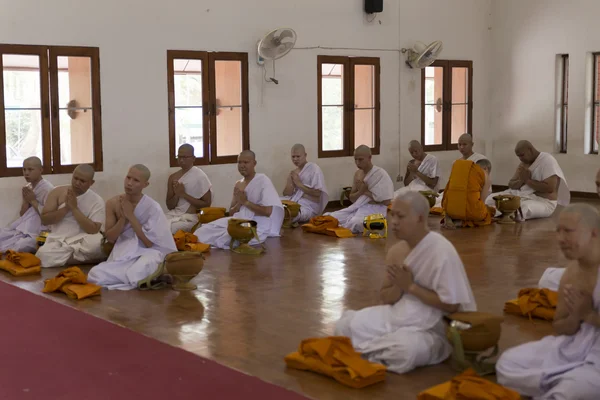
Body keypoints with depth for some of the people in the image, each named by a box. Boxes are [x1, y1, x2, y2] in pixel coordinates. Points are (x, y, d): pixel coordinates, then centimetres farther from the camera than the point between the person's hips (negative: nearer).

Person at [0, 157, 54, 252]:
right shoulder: (26, 189, 12)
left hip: (39, 232, -8)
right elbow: (22, 214, 12)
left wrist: (33, 201, -12)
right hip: (22, 229, 8)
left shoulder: (48, 189, -11)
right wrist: (26, 200, -5)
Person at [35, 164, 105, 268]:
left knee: (95, 243, -37)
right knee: (44, 254, -33)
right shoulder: (58, 192, 6)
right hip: (57, 241, 1)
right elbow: (44, 220, 1)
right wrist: (66, 208, -11)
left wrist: (74, 208, -14)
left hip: (81, 242, -1)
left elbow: (94, 230, -14)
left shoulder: (97, 201, -2)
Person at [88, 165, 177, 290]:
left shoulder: (153, 208, -12)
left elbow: (149, 243, -16)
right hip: (122, 254, 5)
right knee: (96, 275, -25)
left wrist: (130, 216, -18)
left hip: (146, 253, -5)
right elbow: (110, 238, 0)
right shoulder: (112, 203, 0)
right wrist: (123, 217, -17)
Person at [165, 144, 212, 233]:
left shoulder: (200, 176, -4)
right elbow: (170, 206, 12)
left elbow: (206, 204, -7)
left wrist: (184, 194, -12)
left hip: (190, 217, -5)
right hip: (173, 214, 5)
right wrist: (177, 194, -9)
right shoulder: (173, 178, 11)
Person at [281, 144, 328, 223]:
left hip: (309, 206, -6)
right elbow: (286, 194, 10)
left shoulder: (314, 168, -2)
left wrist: (299, 183, -11)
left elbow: (317, 193, -11)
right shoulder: (294, 173, 17)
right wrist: (291, 183, -9)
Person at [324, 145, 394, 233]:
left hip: (375, 210, -7)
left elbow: (386, 202, -14)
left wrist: (366, 191, -10)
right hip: (358, 208, 7)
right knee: (328, 217, -12)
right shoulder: (357, 174, 12)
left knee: (355, 223, -38)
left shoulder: (381, 174, -9)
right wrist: (361, 191, -6)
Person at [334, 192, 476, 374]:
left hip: (432, 330, -6)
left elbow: (451, 306, -21)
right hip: (398, 317, 6)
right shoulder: (398, 249, 2)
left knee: (405, 349, -37)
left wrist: (410, 286, -19)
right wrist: (399, 286, -15)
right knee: (346, 325, -7)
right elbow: (387, 298, 8)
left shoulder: (441, 251, -20)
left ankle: (362, 350, -11)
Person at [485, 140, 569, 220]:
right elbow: (511, 185, 9)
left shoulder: (547, 161, -12)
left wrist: (527, 180, -17)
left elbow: (550, 188, -23)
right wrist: (521, 180, -14)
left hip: (543, 201, -8)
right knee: (491, 199, -7)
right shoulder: (524, 163, 12)